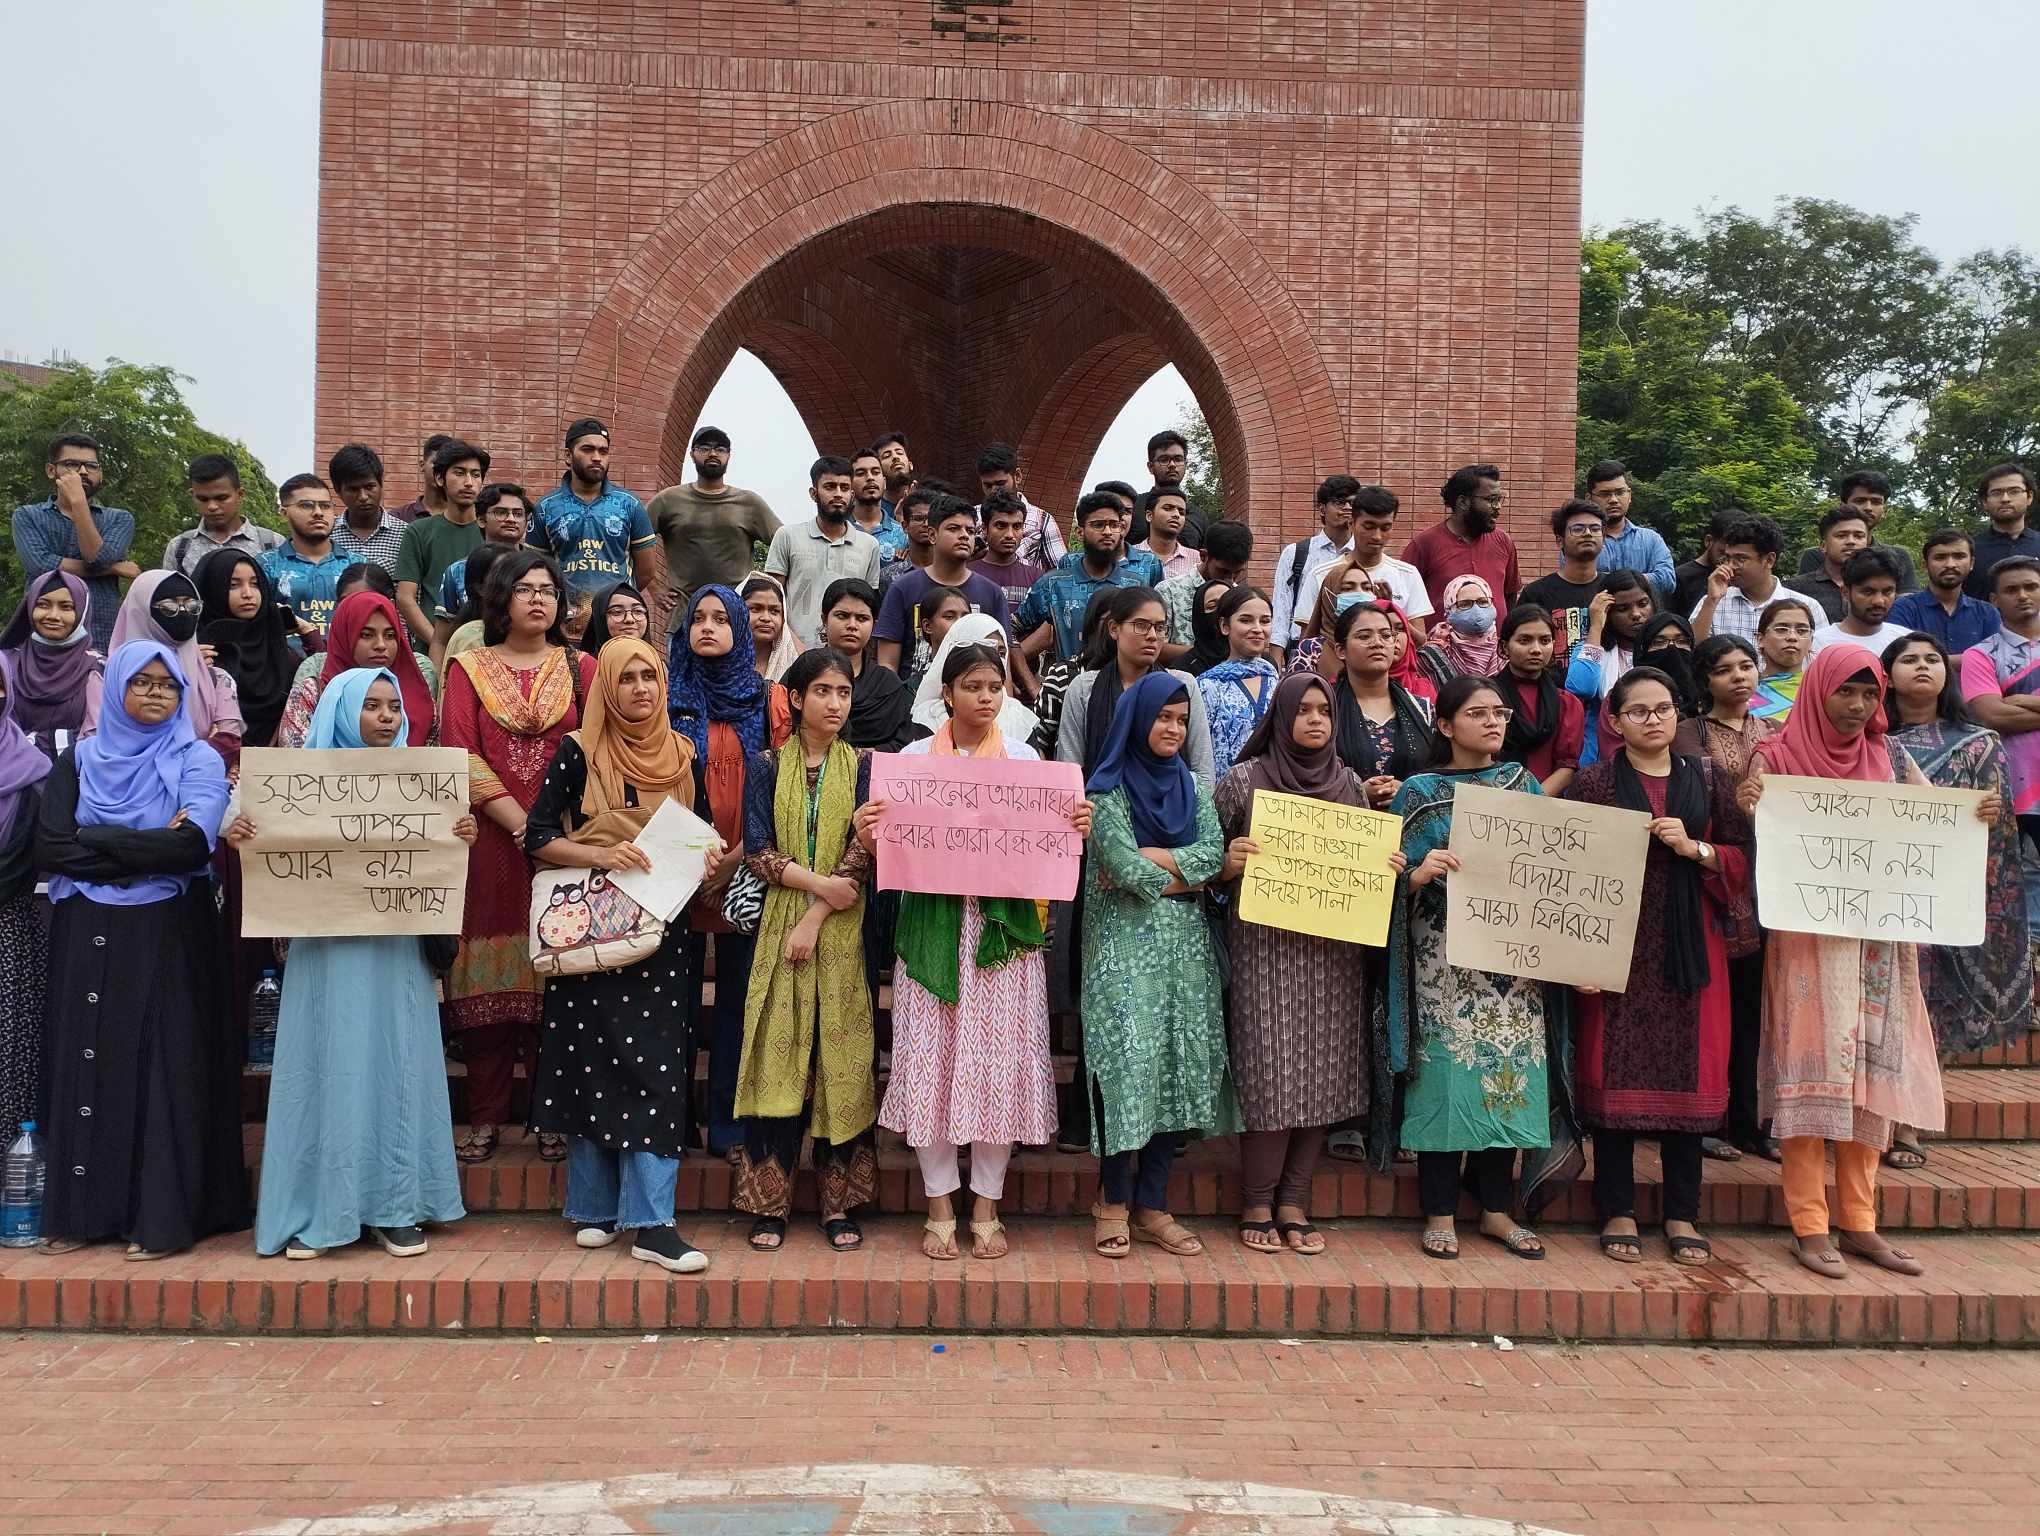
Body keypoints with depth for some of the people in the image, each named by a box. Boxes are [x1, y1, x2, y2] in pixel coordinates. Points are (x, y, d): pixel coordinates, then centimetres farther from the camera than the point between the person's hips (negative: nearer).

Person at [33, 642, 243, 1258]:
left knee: (164, 1064, -3)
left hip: (166, 937, -3)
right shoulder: (81, 760, 9)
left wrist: (97, 839, -9)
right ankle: (84, 1210, 14)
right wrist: (149, 852, -12)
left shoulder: (198, 760, 0)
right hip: (88, 936, 3)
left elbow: (193, 842, -17)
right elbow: (49, 848, -5)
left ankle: (163, 1216, 3)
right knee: (86, 1063, 5)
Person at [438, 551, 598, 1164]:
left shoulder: (580, 667, 11)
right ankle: (485, 1117, 8)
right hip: (491, 840, 0)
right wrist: (518, 820, -12)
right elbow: (460, 756, -1)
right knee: (487, 984, 0)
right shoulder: (469, 669, 9)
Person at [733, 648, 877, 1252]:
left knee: (840, 1060, 1)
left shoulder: (864, 766, 5)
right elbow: (757, 850, -1)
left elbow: (864, 851, -4)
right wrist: (819, 882, -14)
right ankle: (770, 1202, 8)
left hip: (843, 932, 0)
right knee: (776, 1059, -1)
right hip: (778, 926, 0)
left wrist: (816, 918, -12)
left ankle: (839, 1204, 10)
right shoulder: (767, 766, 6)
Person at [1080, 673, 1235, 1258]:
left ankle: (1152, 1206, 10)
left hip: (1186, 946, 5)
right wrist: (1186, 877, -3)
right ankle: (1113, 1202, 2)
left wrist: (1148, 860, -11)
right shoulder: (1107, 788, 1)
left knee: (1178, 1065, 2)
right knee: (1128, 1062, -11)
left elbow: (1214, 854, -1)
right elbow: (1122, 868, -12)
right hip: (1126, 944, -5)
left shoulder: (1194, 788, 15)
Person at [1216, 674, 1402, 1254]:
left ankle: (1294, 1202, 15)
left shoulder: (1350, 784, 11)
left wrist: (1389, 868, -2)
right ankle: (1258, 1206, 8)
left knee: (1322, 1070, 4)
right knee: (1270, 1071, -6)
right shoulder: (1243, 780, 0)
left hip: (1332, 950, 4)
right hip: (1264, 945, -4)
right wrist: (1228, 864, -18)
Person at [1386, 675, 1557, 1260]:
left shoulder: (1524, 787, 12)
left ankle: (1497, 1208, 19)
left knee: (1509, 1071, 5)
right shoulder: (1419, 792, 2)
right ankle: (1440, 1213, 9)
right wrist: (1420, 873, -23)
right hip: (1445, 958, -3)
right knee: (1448, 1070, -3)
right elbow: (1396, 880, -1)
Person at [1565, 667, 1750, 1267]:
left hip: (1689, 946, 3)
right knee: (1615, 1074, -2)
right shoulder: (1593, 783, 3)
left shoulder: (1708, 782, 11)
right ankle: (1617, 1212, 9)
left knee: (1688, 1071, 4)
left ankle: (1682, 1214, 16)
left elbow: (1741, 860, 9)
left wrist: (1693, 848, -10)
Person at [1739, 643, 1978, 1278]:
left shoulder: (1889, 759, 11)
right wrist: (1745, 810, -29)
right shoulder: (1778, 756, -2)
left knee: (1871, 1071, 8)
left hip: (1879, 943, 5)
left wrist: (1976, 817, -7)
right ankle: (1809, 1227, 4)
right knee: (1813, 1071, -3)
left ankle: (1859, 1223, 18)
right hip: (1808, 941, -4)